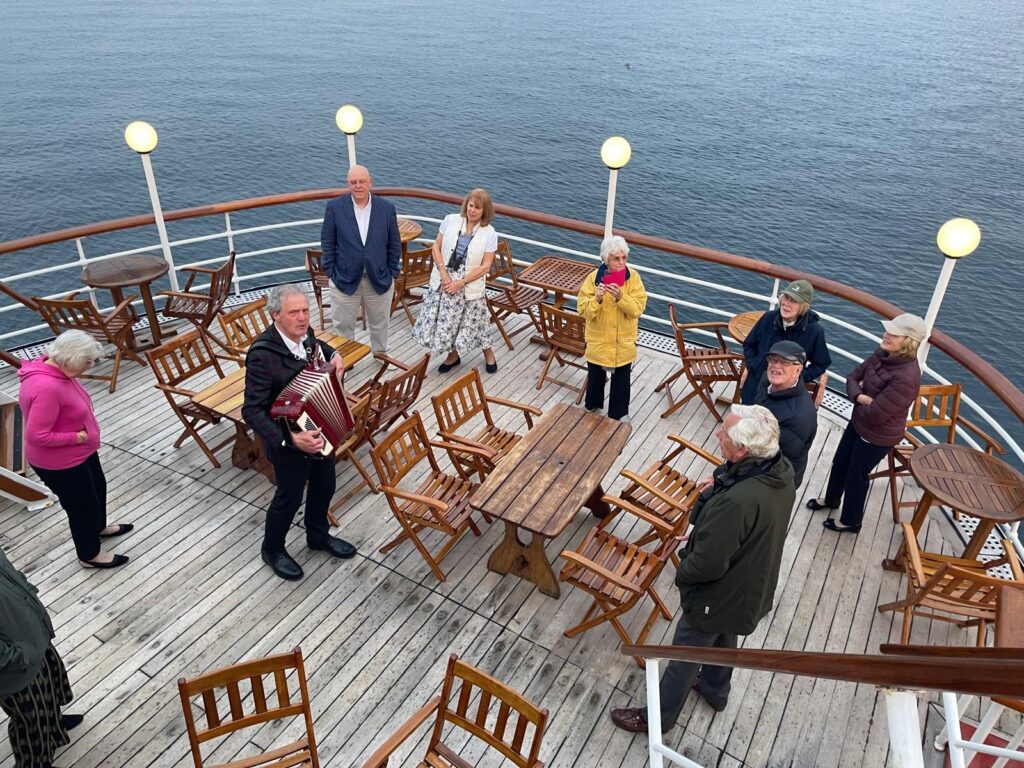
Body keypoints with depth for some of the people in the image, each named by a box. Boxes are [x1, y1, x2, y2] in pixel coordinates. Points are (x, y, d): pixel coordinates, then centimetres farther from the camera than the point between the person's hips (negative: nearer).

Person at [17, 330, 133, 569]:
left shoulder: (54, 368, -4)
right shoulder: (46, 388, -35)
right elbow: (37, 436, -32)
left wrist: (85, 434, 5)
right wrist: (77, 437, -22)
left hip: (80, 452, 10)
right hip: (59, 463, -10)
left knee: (97, 488, 29)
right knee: (83, 505, 11)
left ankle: (98, 528, 55)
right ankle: (90, 555, 33)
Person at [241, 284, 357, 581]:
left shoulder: (304, 334, -8)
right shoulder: (262, 355, -30)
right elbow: (252, 411, -29)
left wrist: (333, 355, -2)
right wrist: (290, 439, -39)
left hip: (323, 432, 7)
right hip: (291, 442, -7)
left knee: (324, 486, 24)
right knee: (289, 498, 14)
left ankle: (318, 536, 50)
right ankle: (272, 549, 41)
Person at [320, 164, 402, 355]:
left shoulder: (387, 208, -4)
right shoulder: (334, 207, -6)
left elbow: (394, 245, 2)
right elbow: (327, 243, -2)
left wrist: (393, 273, 0)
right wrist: (331, 272, -5)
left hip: (379, 279, 1)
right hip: (345, 278, -1)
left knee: (380, 323, 18)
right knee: (343, 324, 11)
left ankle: (381, 354, 39)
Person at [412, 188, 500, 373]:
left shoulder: (490, 234, -8)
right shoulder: (451, 220, -3)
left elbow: (485, 266, -9)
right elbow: (437, 247, 2)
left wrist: (461, 282, -16)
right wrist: (444, 273, -10)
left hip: (470, 287, -2)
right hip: (444, 281, 3)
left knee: (473, 322, 7)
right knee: (445, 321, 10)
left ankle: (488, 355, 32)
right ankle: (453, 355, 34)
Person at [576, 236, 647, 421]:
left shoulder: (633, 277, -11)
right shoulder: (594, 277, -13)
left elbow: (638, 308, -15)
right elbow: (583, 310, -14)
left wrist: (621, 297, -31)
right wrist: (597, 299, -33)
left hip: (624, 341, 0)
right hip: (598, 339, 0)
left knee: (621, 380, 14)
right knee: (595, 376, 19)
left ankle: (617, 416, 32)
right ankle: (592, 408, 43)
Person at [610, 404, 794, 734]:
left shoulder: (736, 502, -43)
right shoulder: (782, 469, -17)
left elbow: (708, 564, -32)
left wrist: (682, 573, -11)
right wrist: (719, 488, -12)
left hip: (718, 596, -8)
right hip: (752, 587, 8)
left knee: (684, 657, 17)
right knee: (724, 641, 33)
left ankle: (659, 717, 42)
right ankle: (715, 691, 60)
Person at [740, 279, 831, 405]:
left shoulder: (815, 331, -16)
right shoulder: (769, 318, -10)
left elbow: (821, 364, -2)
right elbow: (749, 344, 6)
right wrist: (753, 365, -9)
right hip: (754, 387, 3)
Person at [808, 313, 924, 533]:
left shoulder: (906, 377, -35)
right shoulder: (882, 354, -10)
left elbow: (874, 414, -32)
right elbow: (853, 376, -1)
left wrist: (859, 400, -11)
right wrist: (861, 397, -22)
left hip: (878, 435, -8)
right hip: (858, 423, 8)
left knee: (856, 475, 13)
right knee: (840, 462, 26)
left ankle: (850, 521, 38)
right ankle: (831, 499, 54)